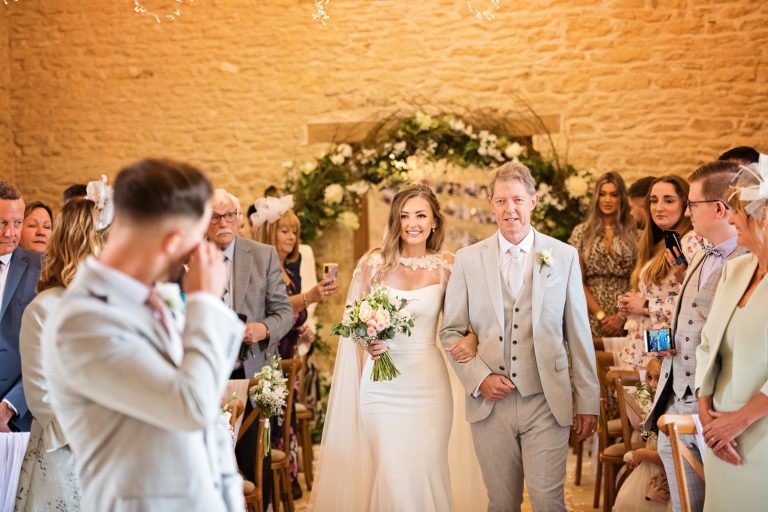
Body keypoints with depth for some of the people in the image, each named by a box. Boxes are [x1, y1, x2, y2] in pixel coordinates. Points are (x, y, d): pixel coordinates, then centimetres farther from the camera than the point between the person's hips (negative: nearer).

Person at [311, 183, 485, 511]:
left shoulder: (447, 267, -1)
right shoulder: (373, 263, 0)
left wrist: (472, 340, -17)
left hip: (428, 383, 0)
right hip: (381, 384, 0)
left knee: (426, 471, 4)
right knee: (392, 474, -1)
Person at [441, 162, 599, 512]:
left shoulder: (564, 257, 2)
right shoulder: (468, 260, 3)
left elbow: (579, 335, 3)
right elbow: (450, 332, 7)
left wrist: (588, 402, 3)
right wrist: (479, 378, -7)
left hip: (546, 403, -1)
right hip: (489, 401, 1)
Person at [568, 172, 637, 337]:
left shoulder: (633, 233, 4)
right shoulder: (581, 232, 4)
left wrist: (621, 317, -10)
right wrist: (601, 315, -9)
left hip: (626, 321, 0)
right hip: (592, 321, 0)